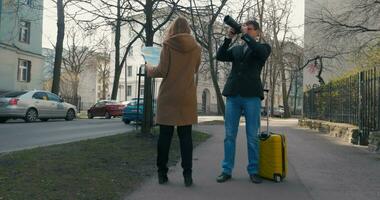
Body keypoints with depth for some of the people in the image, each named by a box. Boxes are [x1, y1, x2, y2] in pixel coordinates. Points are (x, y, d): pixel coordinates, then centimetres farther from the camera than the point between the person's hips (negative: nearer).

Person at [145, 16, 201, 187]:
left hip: (168, 96, -2)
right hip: (187, 97, 2)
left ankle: (162, 173, 12)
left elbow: (162, 71, -8)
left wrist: (149, 69, 10)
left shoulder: (168, 45, -5)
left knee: (165, 135, 5)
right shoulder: (196, 48, 5)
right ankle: (187, 174, 3)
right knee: (186, 136, 5)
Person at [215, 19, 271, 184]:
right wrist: (229, 38, -3)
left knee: (252, 136, 1)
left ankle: (253, 171, 11)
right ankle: (227, 170, 11)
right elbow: (220, 56, 4)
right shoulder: (236, 49, 20)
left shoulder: (263, 48, 12)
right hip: (233, 95, 3)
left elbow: (261, 52, -13)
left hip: (251, 96, -3)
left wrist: (245, 35, -9)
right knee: (230, 135, 4)